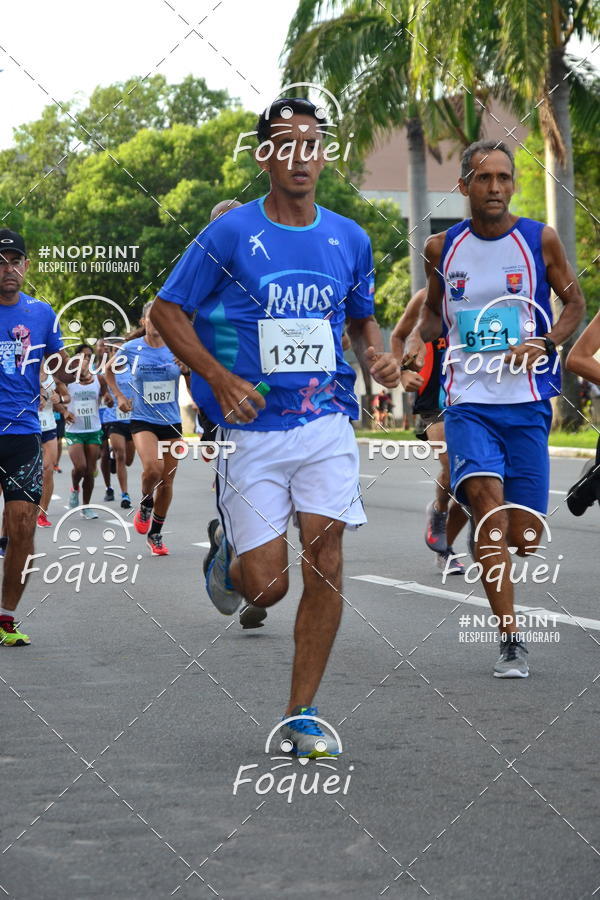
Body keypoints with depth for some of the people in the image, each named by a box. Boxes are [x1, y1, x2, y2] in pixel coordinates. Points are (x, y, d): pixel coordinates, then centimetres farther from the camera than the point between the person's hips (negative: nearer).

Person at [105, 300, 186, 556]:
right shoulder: (131, 349, -4)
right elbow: (109, 371, 14)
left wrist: (187, 369, -17)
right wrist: (119, 396, 3)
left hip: (172, 422, 3)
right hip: (143, 420, -3)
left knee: (167, 480, 6)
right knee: (153, 468, -27)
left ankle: (155, 534, 22)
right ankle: (145, 503, 5)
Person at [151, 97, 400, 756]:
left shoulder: (349, 239, 7)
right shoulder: (230, 233, -5)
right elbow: (167, 311, 0)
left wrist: (376, 356, 0)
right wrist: (221, 380, -13)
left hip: (327, 425, 3)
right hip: (253, 428, -3)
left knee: (324, 567, -8)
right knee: (266, 585, -5)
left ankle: (302, 714, 5)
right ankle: (226, 550, 34)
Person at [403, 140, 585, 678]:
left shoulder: (539, 240, 1)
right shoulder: (442, 248, 5)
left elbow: (574, 302, 9)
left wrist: (545, 344, -9)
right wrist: (417, 338, -1)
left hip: (527, 402, 0)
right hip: (468, 402, 0)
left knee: (524, 539, 0)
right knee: (486, 495, -25)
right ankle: (511, 640, -21)